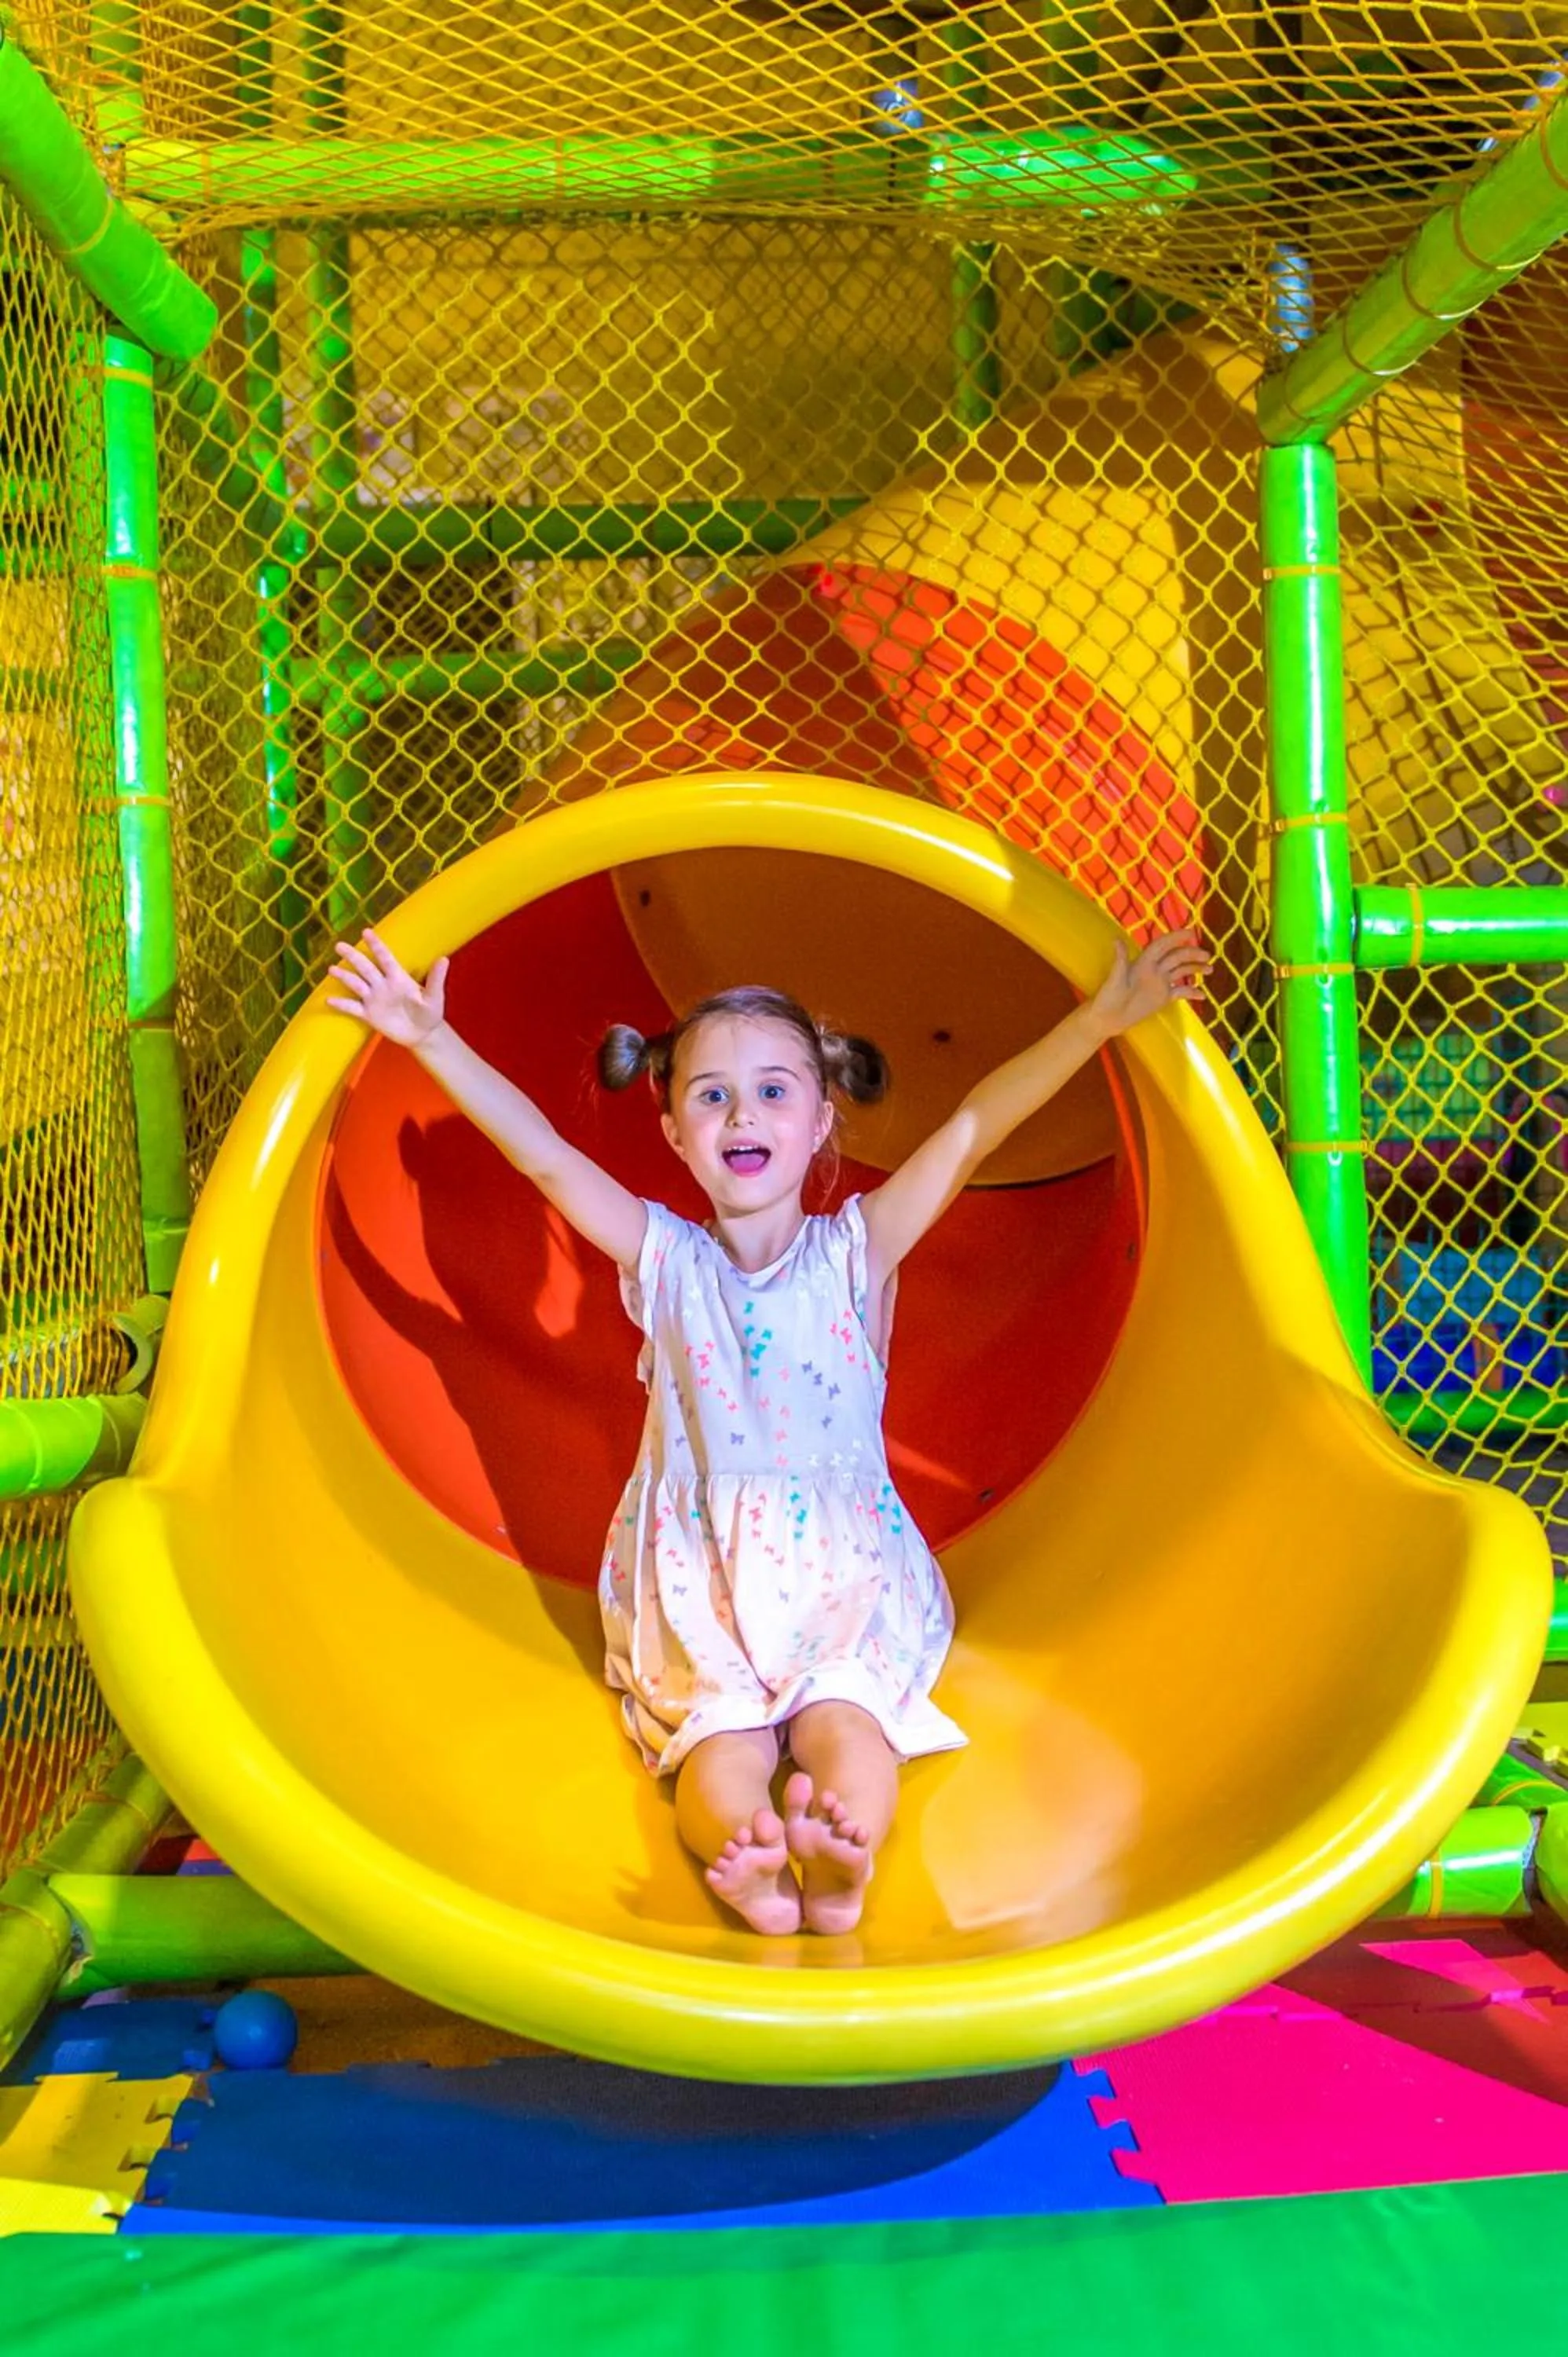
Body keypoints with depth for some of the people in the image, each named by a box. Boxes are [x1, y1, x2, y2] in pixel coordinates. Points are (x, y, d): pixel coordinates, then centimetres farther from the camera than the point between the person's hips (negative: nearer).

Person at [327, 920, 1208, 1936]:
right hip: (698, 1587, 1)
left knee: (845, 1719, -30)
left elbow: (977, 1125, -2)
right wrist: (434, 1040, -6)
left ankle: (839, 1858, -55)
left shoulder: (857, 1252, 7)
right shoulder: (666, 1260, 10)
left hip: (848, 1575, 0)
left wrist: (1098, 1021, -9)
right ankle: (741, 1860, -55)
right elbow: (544, 1153, 2)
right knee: (719, 1734, -29)